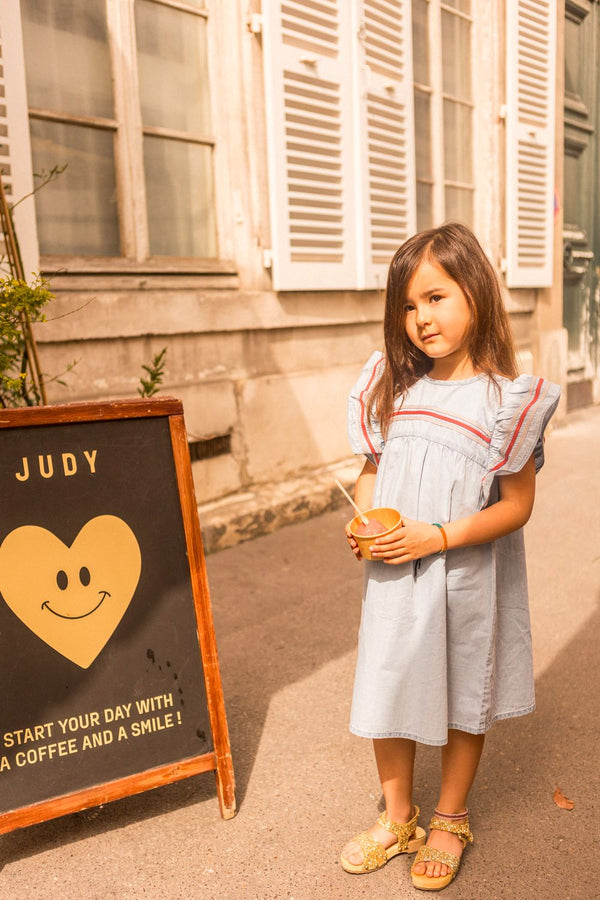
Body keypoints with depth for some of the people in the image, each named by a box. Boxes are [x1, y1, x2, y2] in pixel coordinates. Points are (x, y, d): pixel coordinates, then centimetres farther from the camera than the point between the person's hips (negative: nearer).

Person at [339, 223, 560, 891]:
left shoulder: (505, 399, -13)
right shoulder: (395, 386, 1)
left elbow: (516, 505, -13)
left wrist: (437, 536, -22)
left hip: (467, 580, -4)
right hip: (392, 576, 4)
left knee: (465, 700, 15)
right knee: (386, 693, 13)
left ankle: (449, 821, 38)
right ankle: (397, 820, 36)